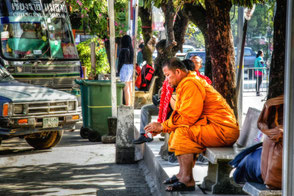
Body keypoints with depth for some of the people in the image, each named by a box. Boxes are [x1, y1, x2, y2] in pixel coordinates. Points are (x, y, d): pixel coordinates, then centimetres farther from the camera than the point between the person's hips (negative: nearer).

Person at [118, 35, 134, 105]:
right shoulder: (131, 49, 9)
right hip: (131, 68, 8)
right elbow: (132, 60, 12)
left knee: (126, 88, -6)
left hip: (125, 68, -8)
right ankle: (130, 104, 14)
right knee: (130, 87, 11)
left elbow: (122, 61, -15)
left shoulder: (124, 50, -14)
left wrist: (118, 70, -6)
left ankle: (127, 105, -7)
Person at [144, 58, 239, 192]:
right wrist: (160, 127, 3)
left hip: (223, 130, -11)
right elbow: (182, 115, 15)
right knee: (177, 129, 14)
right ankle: (182, 174, 12)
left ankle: (187, 180, -17)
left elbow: (187, 118, -21)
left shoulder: (190, 84, -15)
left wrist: (162, 126, -10)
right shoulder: (188, 82, 17)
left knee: (182, 132, -22)